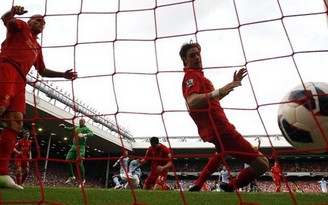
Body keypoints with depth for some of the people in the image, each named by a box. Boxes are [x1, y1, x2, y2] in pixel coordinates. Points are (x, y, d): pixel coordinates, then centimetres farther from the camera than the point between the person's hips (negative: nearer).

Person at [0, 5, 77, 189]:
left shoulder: (37, 48, 34)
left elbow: (43, 71, 39)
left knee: (16, 123, -5)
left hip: (20, 80, 8)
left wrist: (63, 74, 32)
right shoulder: (21, 27, 17)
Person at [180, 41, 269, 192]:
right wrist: (217, 92, -45)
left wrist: (233, 83, 23)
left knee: (222, 151, 44)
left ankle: (198, 185, 36)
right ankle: (231, 187, 8)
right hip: (219, 129, -11)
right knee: (261, 164, -14)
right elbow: (192, 102, -32)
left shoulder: (196, 74, 20)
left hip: (214, 128, 11)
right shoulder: (192, 75, -12)